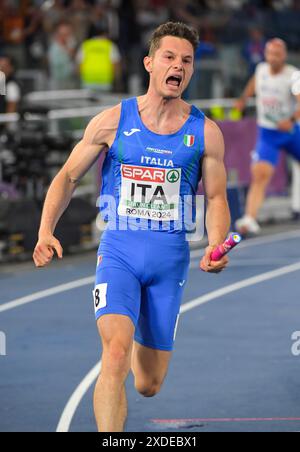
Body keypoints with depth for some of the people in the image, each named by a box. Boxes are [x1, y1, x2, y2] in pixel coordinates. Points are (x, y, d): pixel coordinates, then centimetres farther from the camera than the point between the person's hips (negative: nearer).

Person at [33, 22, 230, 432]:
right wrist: (45, 233, -8)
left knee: (148, 385, 10)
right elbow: (68, 177, 6)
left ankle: (140, 344, 48)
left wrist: (215, 247, -14)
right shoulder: (112, 122, -1)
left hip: (171, 257, 2)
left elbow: (216, 198, 6)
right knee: (115, 353, -25)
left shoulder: (205, 132, 2)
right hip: (118, 250, -2)